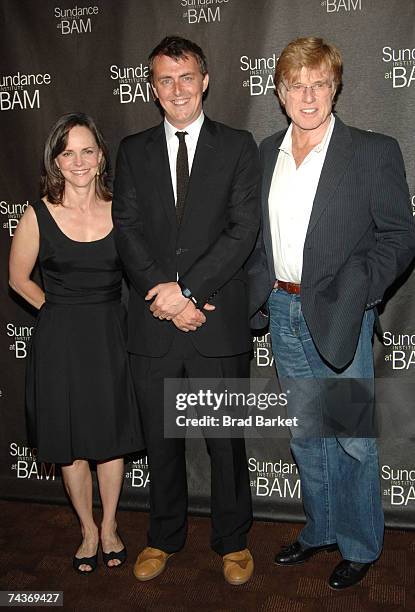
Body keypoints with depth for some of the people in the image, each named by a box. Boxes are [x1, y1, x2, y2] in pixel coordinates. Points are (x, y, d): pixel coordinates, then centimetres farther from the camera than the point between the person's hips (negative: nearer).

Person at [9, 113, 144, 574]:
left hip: (112, 336, 1)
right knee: (71, 441, 11)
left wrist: (102, 312, 0)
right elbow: (19, 278, 5)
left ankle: (109, 526, 35)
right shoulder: (39, 215, -6)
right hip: (60, 341, -1)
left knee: (112, 435, 12)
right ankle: (88, 529, 34)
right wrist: (63, 309, 3)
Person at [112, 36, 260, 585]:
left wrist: (188, 289, -15)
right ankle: (164, 537, 35)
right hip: (153, 322, 2)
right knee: (161, 439, 15)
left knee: (226, 440, 10)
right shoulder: (133, 150, 10)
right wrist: (165, 294, -12)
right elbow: (126, 229, 1)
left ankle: (232, 540, 31)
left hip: (219, 323, -2)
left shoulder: (238, 147, 4)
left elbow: (244, 229, -7)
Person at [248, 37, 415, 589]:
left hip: (338, 315, -5)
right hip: (283, 311, 5)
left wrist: (356, 287, -18)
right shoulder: (266, 153, 9)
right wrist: (259, 289, 3)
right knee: (305, 433, 17)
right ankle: (320, 528, 37)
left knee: (353, 438, 6)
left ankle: (360, 544, 28)